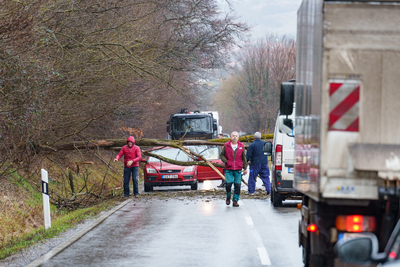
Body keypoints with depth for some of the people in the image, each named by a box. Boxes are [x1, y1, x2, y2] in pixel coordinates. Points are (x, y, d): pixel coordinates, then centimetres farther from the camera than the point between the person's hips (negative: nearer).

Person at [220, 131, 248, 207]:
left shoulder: (241, 146, 8)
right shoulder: (226, 145, 5)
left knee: (237, 185, -1)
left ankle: (235, 201, 8)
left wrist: (245, 168, 11)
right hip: (229, 169, -1)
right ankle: (228, 197, 15)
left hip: (238, 169, 1)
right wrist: (225, 161, -6)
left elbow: (244, 157, 12)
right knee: (228, 183, -11)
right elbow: (222, 155, 11)